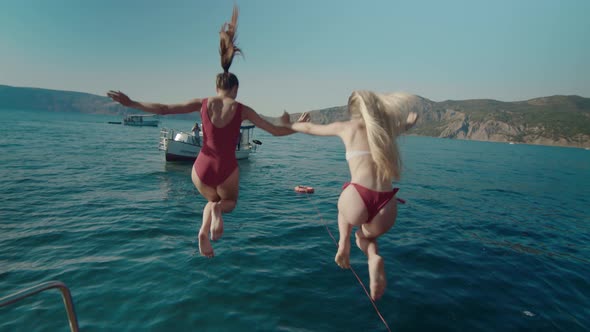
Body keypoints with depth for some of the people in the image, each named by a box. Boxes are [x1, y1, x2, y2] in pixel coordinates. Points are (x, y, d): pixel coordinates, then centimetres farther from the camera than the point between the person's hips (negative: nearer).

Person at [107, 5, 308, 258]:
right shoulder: (242, 110, -1)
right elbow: (276, 131, 3)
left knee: (212, 200, 33)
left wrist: (130, 103, 14)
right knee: (229, 202, 30)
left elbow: (163, 109, 4)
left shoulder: (203, 104, 3)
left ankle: (204, 229, 0)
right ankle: (218, 209, -9)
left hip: (201, 169, 2)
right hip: (227, 171, -2)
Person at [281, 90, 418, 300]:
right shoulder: (389, 126, 21)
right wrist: (409, 121, 70)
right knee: (366, 235, 34)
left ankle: (343, 243, 13)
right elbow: (407, 123, 46)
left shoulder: (346, 127, 13)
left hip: (359, 201, -2)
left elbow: (310, 129, 28)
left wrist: (290, 126, 48)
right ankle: (374, 259, 2)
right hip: (387, 210, 2)